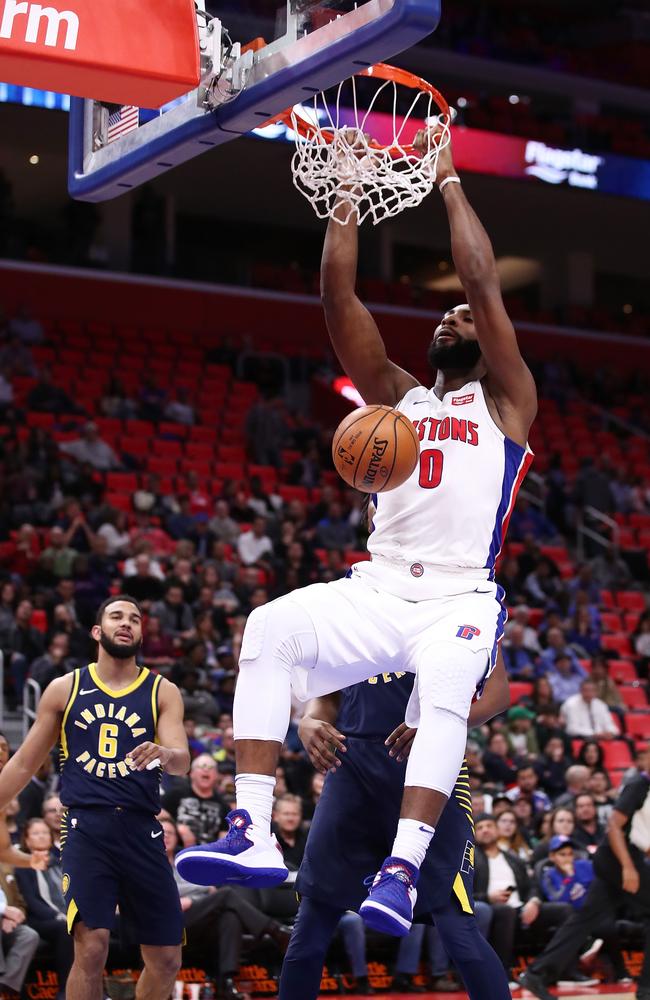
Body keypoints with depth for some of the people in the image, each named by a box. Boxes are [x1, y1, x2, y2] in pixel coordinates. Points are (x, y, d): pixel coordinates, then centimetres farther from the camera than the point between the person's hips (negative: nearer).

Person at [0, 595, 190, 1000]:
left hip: (141, 830, 2)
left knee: (167, 960, 4)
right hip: (86, 827, -2)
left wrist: (164, 755, -30)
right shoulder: (65, 689, 8)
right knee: (92, 948, -19)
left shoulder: (162, 692, 8)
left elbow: (183, 761, -7)